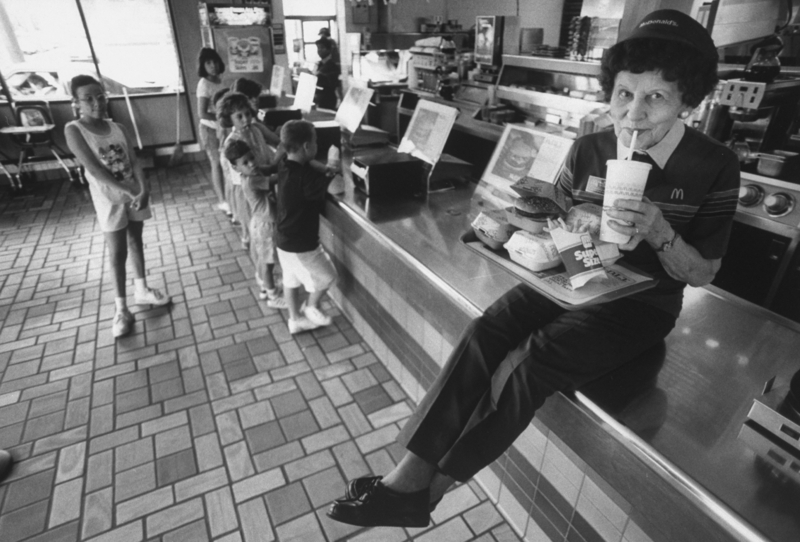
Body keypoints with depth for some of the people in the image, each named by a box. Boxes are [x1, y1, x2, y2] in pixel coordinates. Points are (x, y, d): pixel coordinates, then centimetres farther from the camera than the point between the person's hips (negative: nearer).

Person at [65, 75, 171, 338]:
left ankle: (141, 290, 32)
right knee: (117, 252, 2)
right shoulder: (73, 130, -12)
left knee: (136, 242, 15)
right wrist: (130, 193, -26)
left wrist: (144, 190, -24)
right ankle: (121, 307, 13)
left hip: (135, 194, 4)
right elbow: (95, 170, -21)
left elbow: (135, 162, -7)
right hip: (109, 200, -4)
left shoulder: (118, 128, 0)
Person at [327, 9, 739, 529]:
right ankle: (409, 475, -18)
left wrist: (660, 233, -25)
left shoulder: (714, 167, -11)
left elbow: (702, 274, -5)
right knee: (483, 334, -24)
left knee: (527, 364, -27)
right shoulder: (589, 149, -4)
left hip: (639, 305, -3)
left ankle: (427, 489, -10)